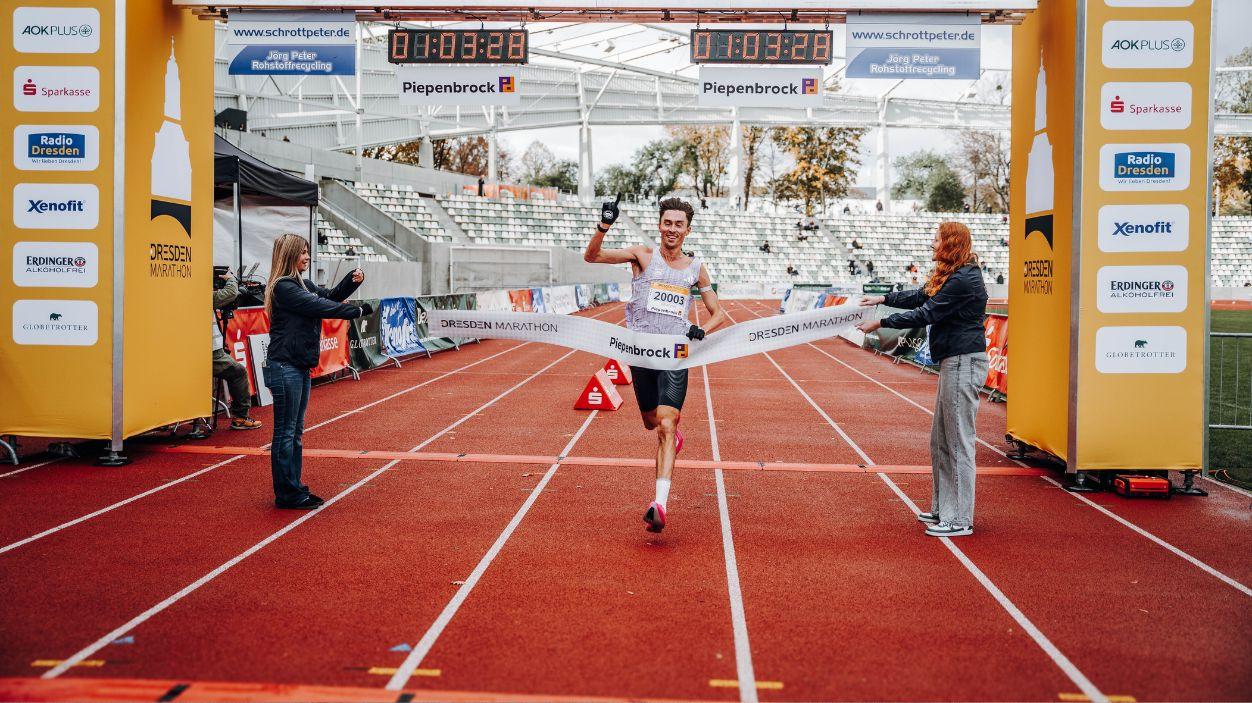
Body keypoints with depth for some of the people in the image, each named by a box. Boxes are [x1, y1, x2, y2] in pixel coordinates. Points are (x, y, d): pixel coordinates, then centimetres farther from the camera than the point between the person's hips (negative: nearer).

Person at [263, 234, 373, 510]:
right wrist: (358, 311, -13)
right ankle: (286, 494, 2)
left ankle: (294, 489, 21)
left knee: (295, 432, 14)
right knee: (285, 432, -4)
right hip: (285, 367, -10)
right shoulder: (283, 287, -14)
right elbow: (320, 307, -19)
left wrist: (352, 281, 0)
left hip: (300, 367, 10)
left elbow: (330, 296, 18)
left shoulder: (302, 283, 15)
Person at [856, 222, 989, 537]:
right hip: (952, 361, 11)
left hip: (964, 363, -11)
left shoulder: (964, 280, -18)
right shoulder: (951, 276, 15)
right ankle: (944, 508, 26)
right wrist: (883, 298, 22)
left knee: (959, 441, -6)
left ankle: (960, 519, 0)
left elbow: (926, 313, -18)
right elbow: (920, 297, 25)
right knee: (940, 440, 16)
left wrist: (881, 323, -13)